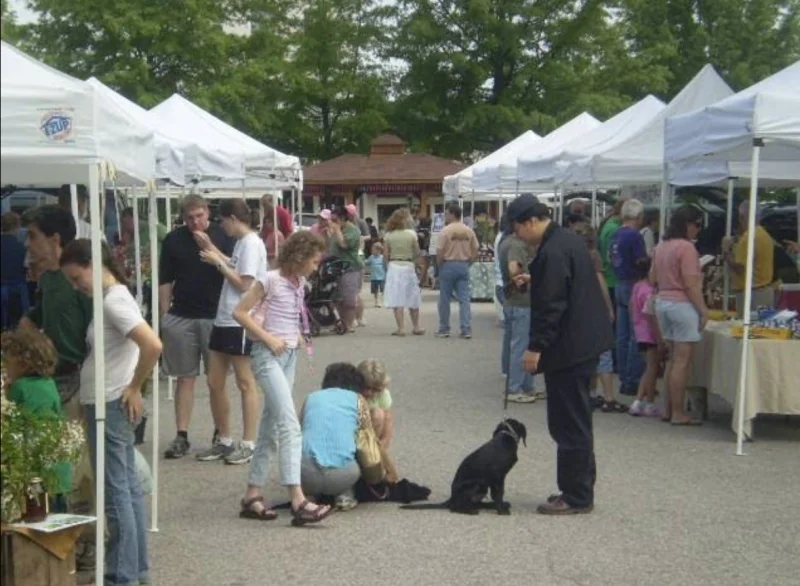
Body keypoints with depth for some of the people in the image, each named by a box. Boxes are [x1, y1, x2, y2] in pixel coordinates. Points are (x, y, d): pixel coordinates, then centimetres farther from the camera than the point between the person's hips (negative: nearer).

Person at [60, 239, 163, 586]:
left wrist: (135, 388, -17)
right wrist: (131, 388, 12)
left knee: (115, 491, -3)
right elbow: (143, 344, 22)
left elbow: (153, 346, -29)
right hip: (107, 404, 10)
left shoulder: (113, 300, -18)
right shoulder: (113, 297, 11)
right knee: (128, 486, 14)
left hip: (109, 406, -10)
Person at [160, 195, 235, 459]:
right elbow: (165, 281, 7)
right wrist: (164, 318, 4)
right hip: (181, 317, 1)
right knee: (185, 378, 5)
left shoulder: (222, 236, 0)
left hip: (215, 316, -1)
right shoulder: (173, 239, 4)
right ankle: (181, 436, 8)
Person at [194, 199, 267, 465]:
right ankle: (224, 441, 21)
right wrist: (214, 251, 16)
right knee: (214, 382, 11)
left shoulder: (252, 244, -14)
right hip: (224, 320, 9)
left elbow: (245, 284, -17)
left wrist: (218, 262, -10)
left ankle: (248, 444, 9)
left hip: (241, 323, -9)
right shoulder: (241, 243, 13)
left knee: (245, 383, 0)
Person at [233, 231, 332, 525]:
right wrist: (268, 338, -16)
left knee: (270, 426, 10)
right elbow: (239, 312, -12)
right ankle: (298, 500, -22)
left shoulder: (299, 283, 10)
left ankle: (253, 495, 17)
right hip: (268, 355, -8)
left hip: (289, 355, 8)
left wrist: (297, 335, 5)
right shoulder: (271, 280, -12)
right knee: (290, 425, -17)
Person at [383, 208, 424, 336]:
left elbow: (386, 255, -1)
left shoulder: (388, 235, -3)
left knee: (397, 300, 1)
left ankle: (401, 328, -3)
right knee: (413, 299, 13)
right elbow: (417, 253, -2)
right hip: (409, 267, 0)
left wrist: (387, 267, 12)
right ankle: (416, 327, 21)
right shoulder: (412, 234, -7)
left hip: (394, 267, 0)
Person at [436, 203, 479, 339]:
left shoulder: (446, 231, -10)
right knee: (464, 299, 4)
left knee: (445, 299, 7)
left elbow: (439, 253, -12)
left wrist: (439, 267, 2)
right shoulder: (469, 231, 4)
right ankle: (466, 330, -2)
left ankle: (444, 330, 13)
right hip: (464, 266, 4)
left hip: (448, 265, -4)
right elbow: (475, 253, 5)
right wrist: (467, 264, 13)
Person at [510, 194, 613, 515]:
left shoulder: (552, 252, -21)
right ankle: (580, 489, 26)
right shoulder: (567, 239, 10)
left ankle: (576, 497, 6)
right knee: (574, 422, 17)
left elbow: (551, 307, -24)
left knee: (569, 424, -2)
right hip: (584, 341, 11)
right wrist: (535, 280, 15)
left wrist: (536, 348, -18)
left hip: (568, 348, -11)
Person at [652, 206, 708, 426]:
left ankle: (668, 408, 18)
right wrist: (703, 310, -11)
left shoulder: (661, 246, 10)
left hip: (662, 303, 8)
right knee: (682, 362, -3)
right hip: (682, 305, -8)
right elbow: (691, 285, -17)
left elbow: (653, 278, 17)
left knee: (672, 359, 16)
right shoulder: (686, 247, -14)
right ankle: (678, 413, -1)